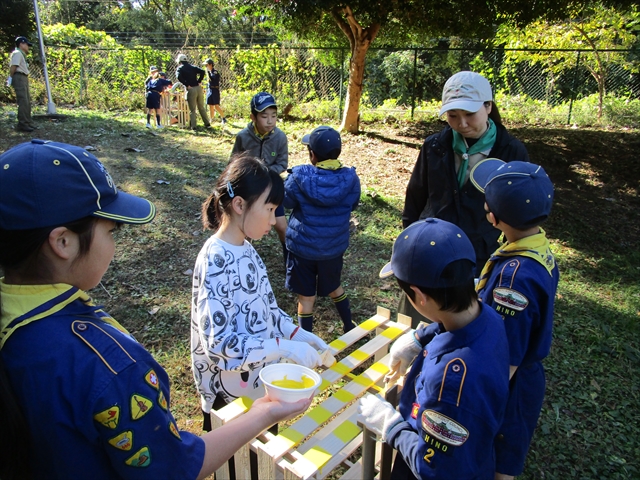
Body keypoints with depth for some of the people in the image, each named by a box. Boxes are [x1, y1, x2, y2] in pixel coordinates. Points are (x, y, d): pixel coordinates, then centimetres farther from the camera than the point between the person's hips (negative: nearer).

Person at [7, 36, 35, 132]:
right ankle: (22, 124, -14)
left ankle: (28, 122, 23)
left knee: (27, 102, 15)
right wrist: (10, 77, -16)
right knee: (23, 102, -13)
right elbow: (13, 66, -17)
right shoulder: (17, 53, -7)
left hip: (24, 78, 10)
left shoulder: (22, 54, 22)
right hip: (19, 77, -10)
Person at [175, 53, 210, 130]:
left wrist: (186, 85, -10)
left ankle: (193, 126, 0)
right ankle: (207, 123, 16)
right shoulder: (192, 67, 15)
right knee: (201, 107, 15)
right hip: (198, 88, 4)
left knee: (192, 109, 3)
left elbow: (179, 77, -16)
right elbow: (202, 71, 0)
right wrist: (199, 81, 2)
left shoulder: (180, 68, 4)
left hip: (190, 89, -4)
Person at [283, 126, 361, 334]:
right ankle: (349, 325, 44)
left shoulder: (299, 177, -20)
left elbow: (287, 202, -2)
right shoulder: (350, 179, -13)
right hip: (334, 246, 3)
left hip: (303, 246, -3)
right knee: (334, 287, 27)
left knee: (306, 295, 12)